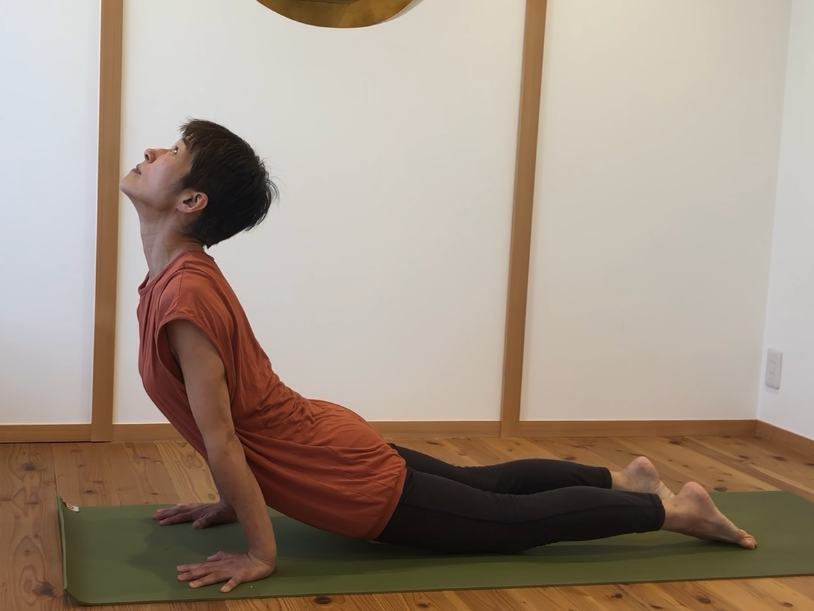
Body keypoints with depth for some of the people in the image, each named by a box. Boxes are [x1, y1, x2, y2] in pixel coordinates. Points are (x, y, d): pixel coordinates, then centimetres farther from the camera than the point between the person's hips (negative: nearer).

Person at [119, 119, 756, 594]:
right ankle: (626, 479, 41)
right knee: (483, 484, 27)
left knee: (516, 521, 7)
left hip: (350, 484, -8)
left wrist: (260, 556, -19)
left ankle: (678, 509, 20)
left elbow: (220, 439, -25)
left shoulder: (182, 296, -27)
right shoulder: (185, 274, 3)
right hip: (331, 442, 8)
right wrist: (230, 504, 16)